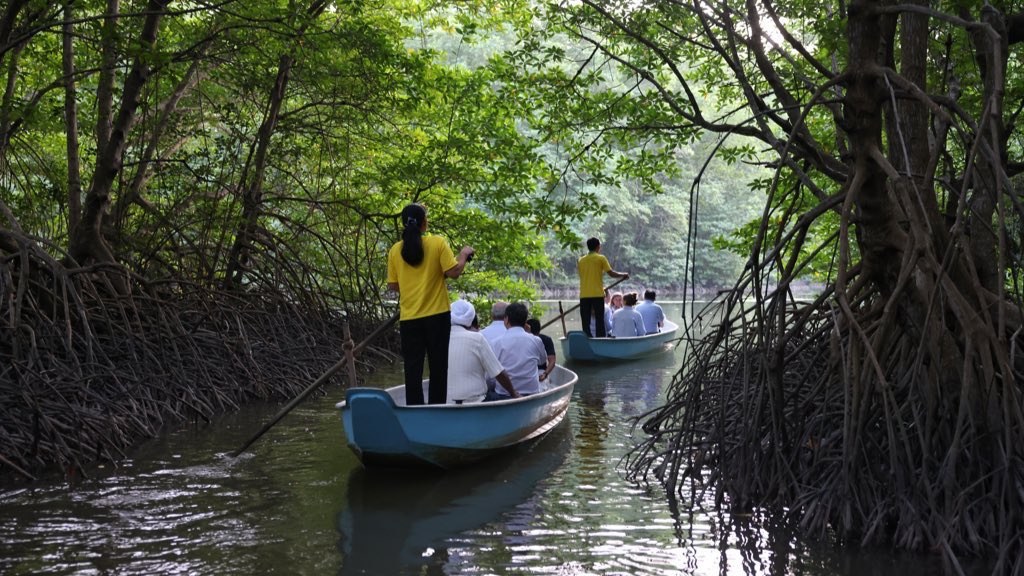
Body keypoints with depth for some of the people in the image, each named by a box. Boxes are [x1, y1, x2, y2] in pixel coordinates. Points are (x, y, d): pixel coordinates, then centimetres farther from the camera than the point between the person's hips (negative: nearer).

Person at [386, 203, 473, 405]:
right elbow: (453, 272, -10)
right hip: (437, 315, -2)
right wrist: (463, 255, 8)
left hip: (409, 318, 2)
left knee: (412, 367, 6)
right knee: (438, 366, 9)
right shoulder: (438, 243, -8)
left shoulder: (395, 250, 0)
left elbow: (393, 285, 5)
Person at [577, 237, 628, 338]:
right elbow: (611, 273, -4)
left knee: (585, 322, 5)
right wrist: (624, 275, 12)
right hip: (597, 294, -3)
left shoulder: (581, 260, 11)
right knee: (599, 321, 1)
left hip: (584, 295, 3)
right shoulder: (601, 258, -1)